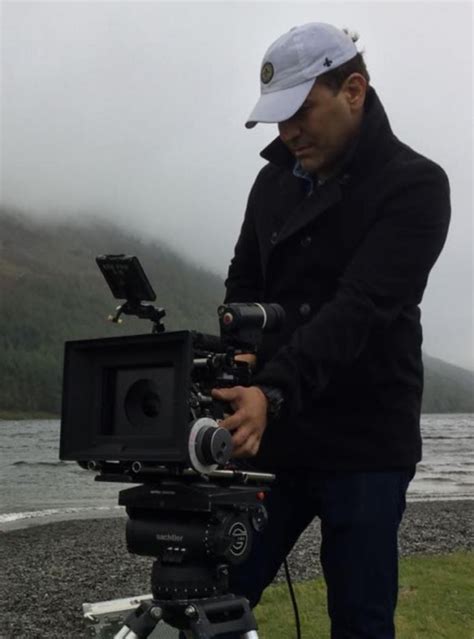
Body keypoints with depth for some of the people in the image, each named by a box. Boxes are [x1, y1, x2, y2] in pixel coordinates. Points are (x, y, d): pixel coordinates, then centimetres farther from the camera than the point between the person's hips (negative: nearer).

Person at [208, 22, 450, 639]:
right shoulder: (275, 179, 9)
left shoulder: (415, 186, -11)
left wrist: (274, 392, -35)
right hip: (270, 435, 6)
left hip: (365, 447, -5)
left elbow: (360, 309, -22)